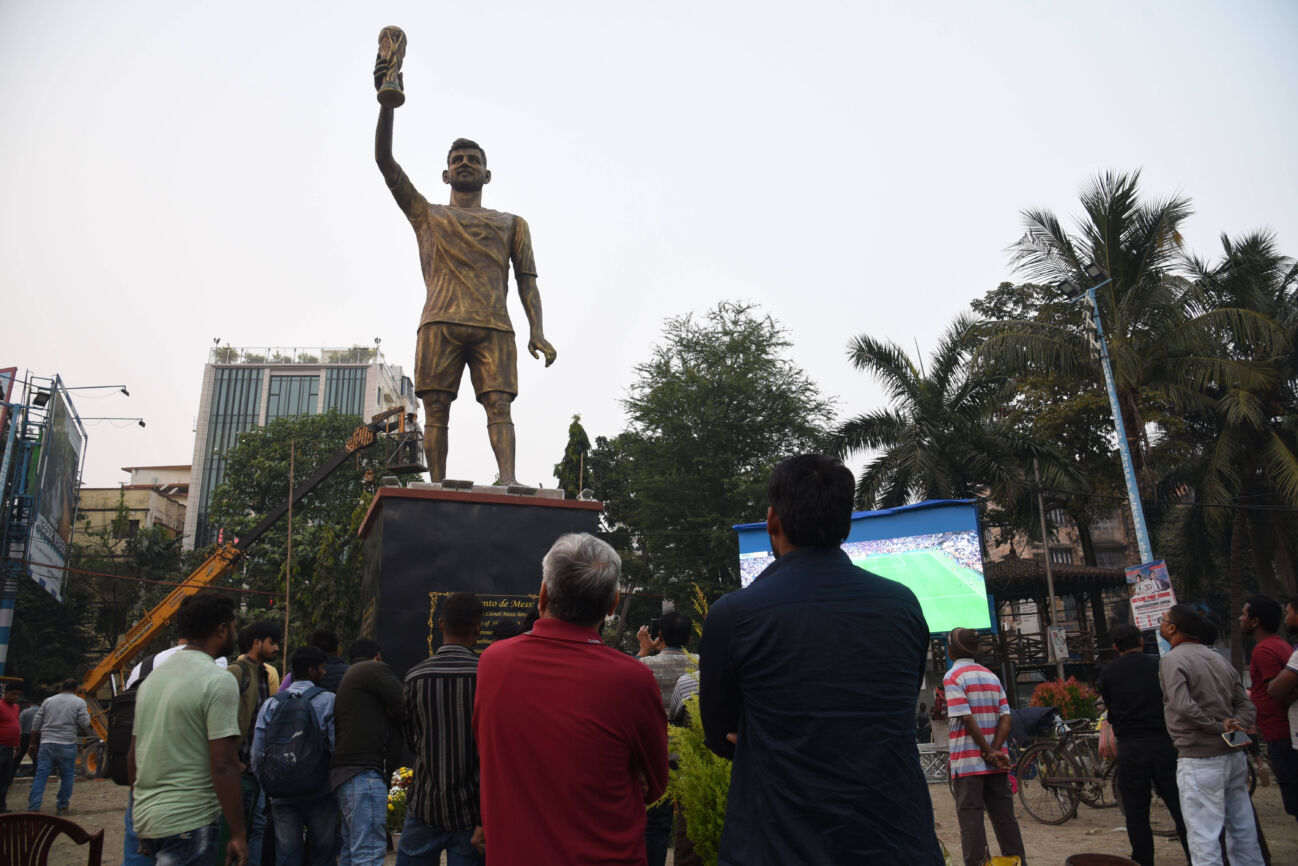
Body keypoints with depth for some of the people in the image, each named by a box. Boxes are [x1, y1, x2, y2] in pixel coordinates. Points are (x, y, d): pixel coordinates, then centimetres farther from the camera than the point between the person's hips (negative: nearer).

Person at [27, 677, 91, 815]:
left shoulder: (48, 701, 12)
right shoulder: (79, 702, 0)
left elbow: (36, 724, 13)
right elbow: (85, 724, -5)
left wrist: (33, 743, 19)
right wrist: (88, 715, 16)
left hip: (46, 743, 3)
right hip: (67, 745, -3)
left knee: (40, 775, 3)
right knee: (67, 776, 9)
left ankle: (33, 807, -4)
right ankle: (62, 807, 13)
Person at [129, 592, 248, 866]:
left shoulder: (153, 677, 11)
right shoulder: (218, 682, -14)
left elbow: (132, 758, 16)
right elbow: (223, 766, -19)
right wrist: (238, 834, -12)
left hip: (145, 819, 8)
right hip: (187, 823, -8)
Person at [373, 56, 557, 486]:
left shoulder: (512, 223, 26)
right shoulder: (427, 215, 26)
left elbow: (526, 278, 15)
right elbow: (385, 161, 16)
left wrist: (537, 330, -1)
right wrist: (387, 102, 4)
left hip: (494, 326, 0)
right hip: (439, 322, 0)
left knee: (499, 403, -16)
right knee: (436, 407, -9)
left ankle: (508, 478, -28)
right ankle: (437, 489, -10)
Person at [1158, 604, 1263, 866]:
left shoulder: (1172, 660, -11)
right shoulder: (1218, 659, 13)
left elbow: (1183, 705, -25)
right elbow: (1247, 706, 10)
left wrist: (1217, 726, -13)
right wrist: (1233, 726, -4)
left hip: (1199, 760, -8)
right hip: (1234, 755, 8)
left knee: (1204, 838, -2)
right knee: (1243, 831, 15)